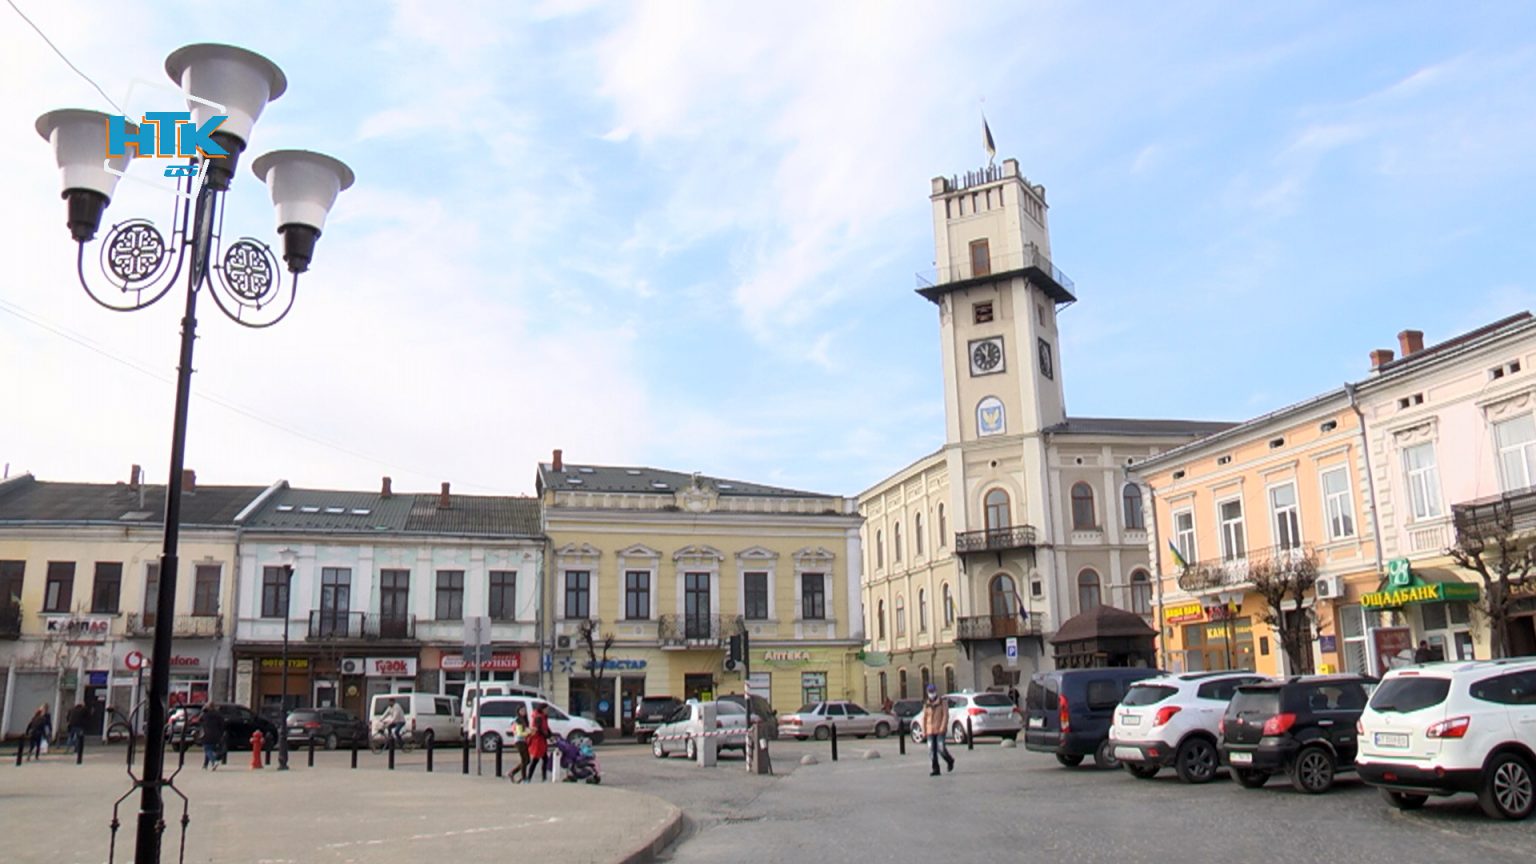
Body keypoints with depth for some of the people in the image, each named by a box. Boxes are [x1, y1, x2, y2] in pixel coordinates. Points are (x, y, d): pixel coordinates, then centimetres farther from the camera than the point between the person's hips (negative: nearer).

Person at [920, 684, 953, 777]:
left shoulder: (943, 702, -1)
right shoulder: (926, 704, 10)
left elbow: (946, 715, -7)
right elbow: (924, 718, 11)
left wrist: (942, 727, -17)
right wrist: (924, 731, 4)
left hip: (940, 730, -4)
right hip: (930, 731, 4)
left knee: (941, 748, -11)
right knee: (932, 751, -2)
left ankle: (950, 760, 18)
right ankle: (935, 769, 4)